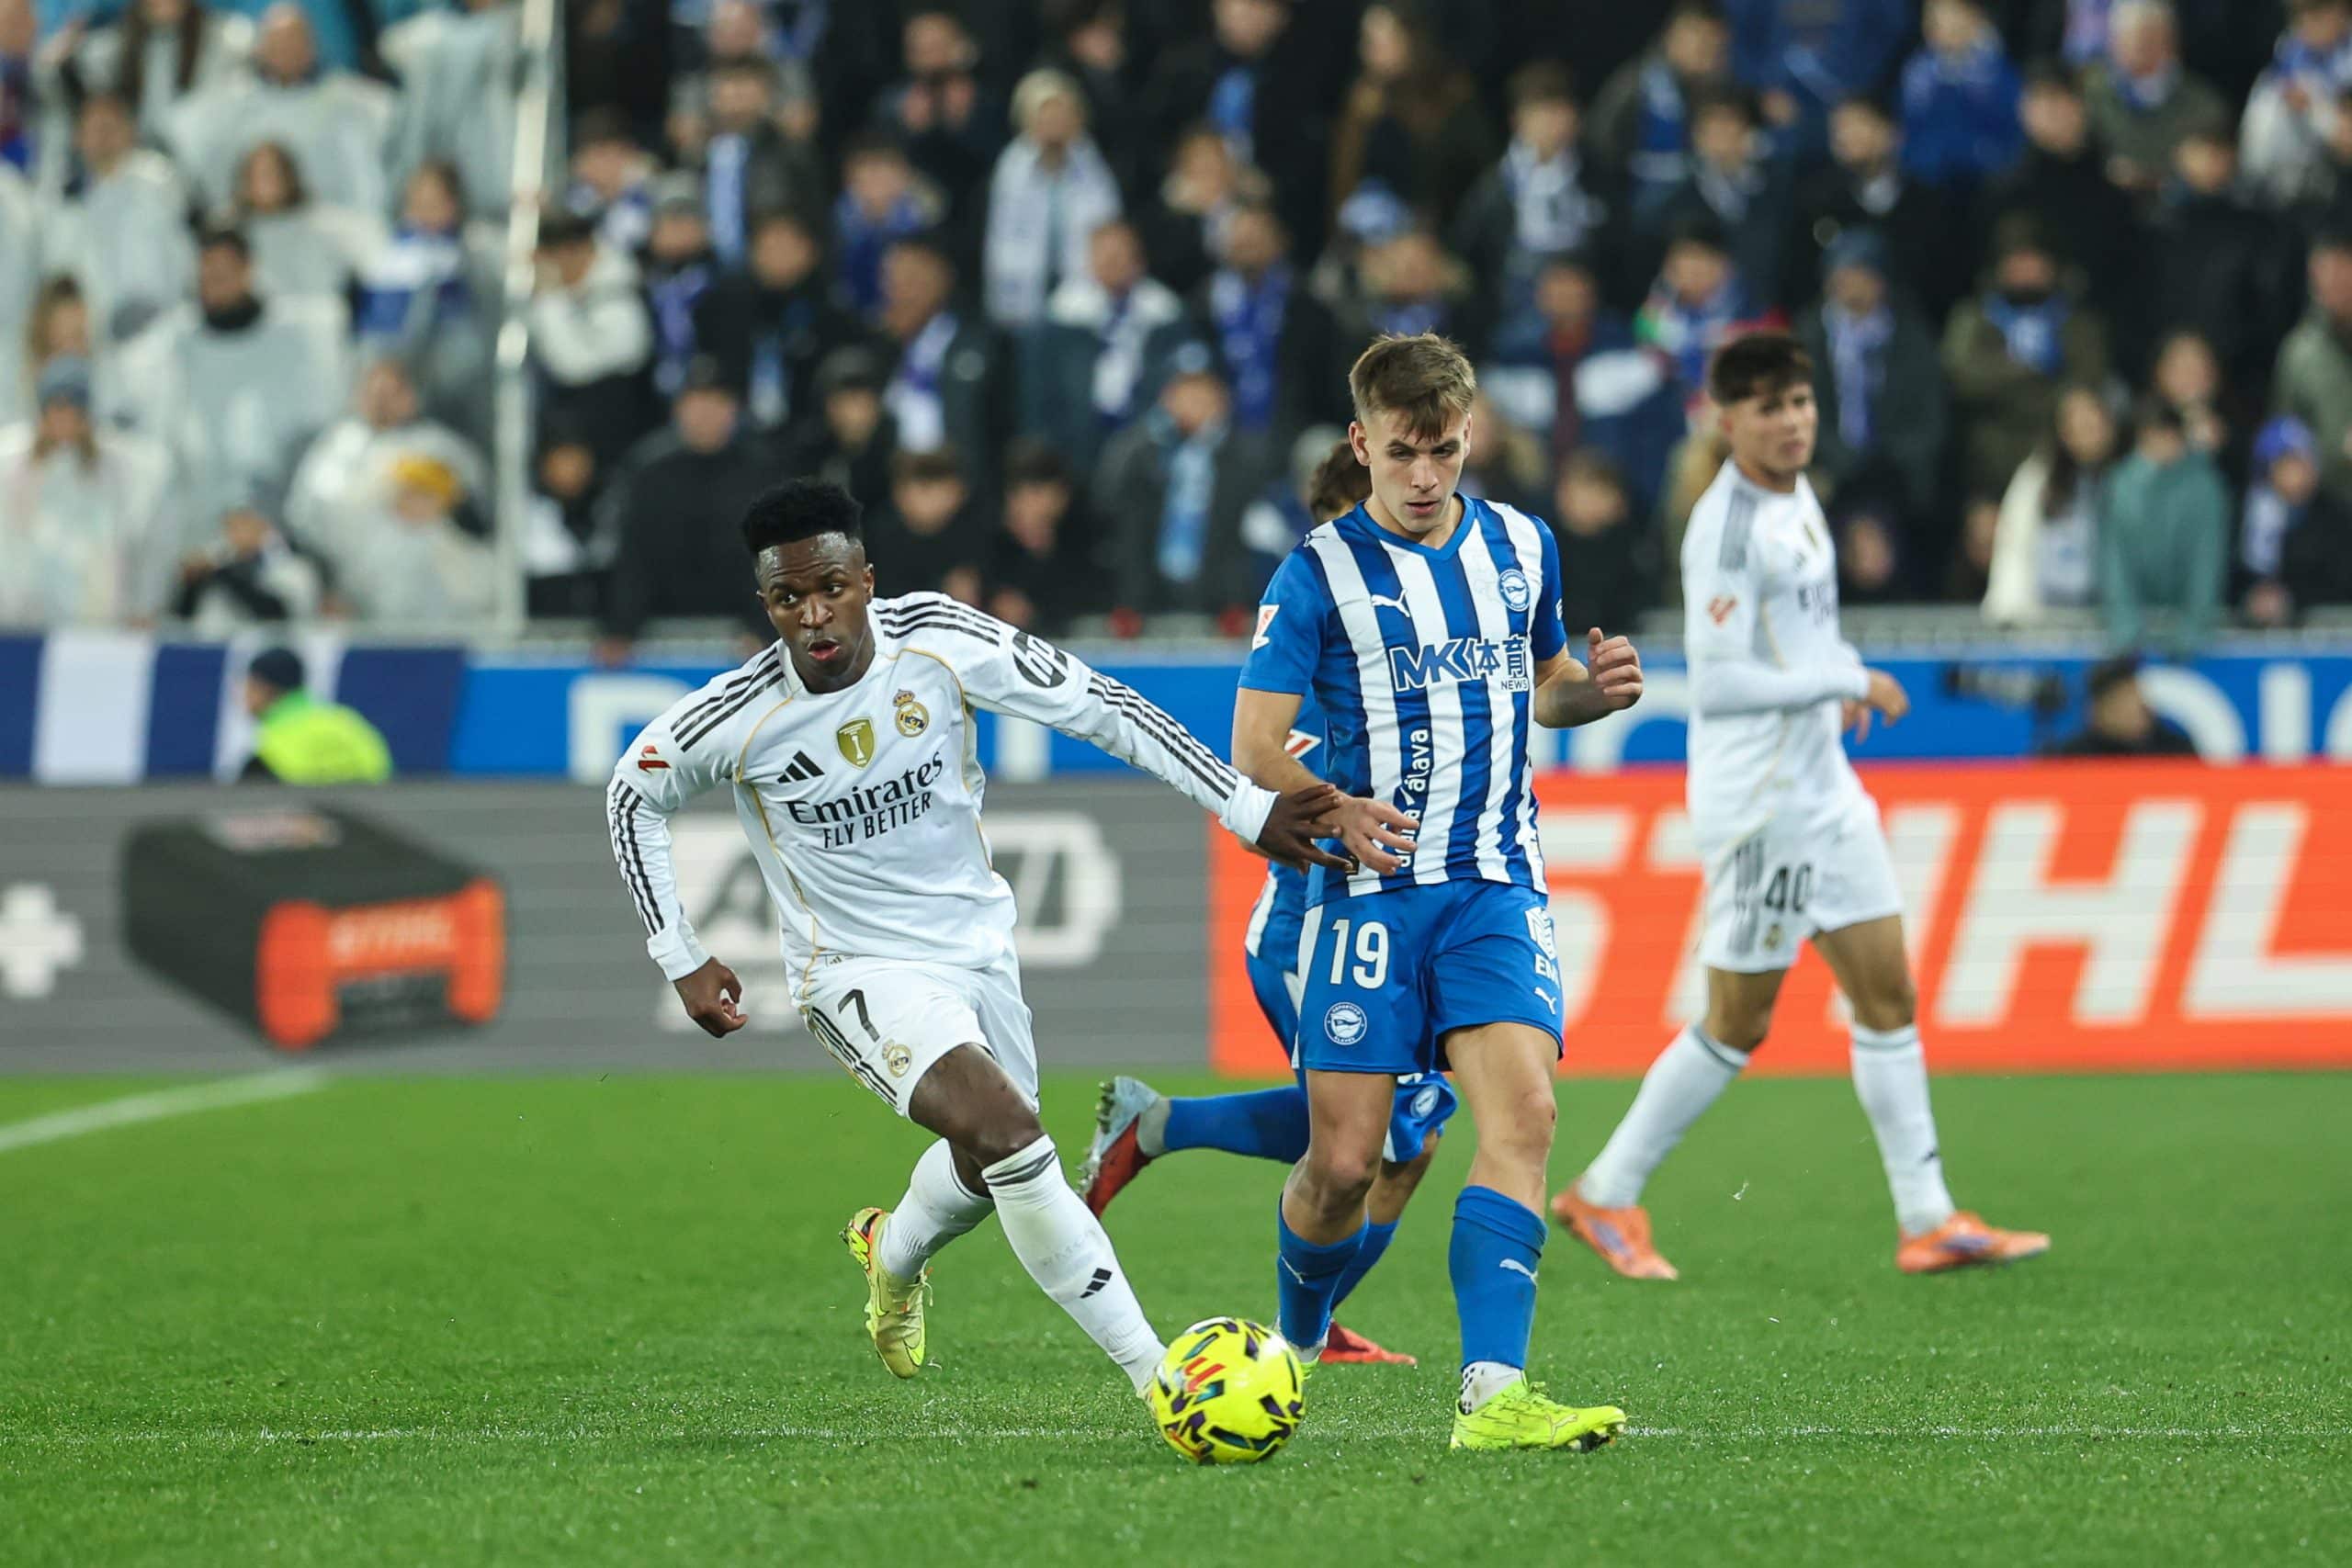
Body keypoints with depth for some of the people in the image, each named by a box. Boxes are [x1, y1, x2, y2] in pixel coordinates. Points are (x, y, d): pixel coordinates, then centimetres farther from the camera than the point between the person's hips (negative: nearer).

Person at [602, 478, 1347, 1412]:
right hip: (861, 973, -5)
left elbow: (1096, 707, -10)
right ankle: (1159, 1378, -25)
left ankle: (893, 1253, 58)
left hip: (978, 944, 5)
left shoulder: (941, 643, -18)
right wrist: (680, 961, -3)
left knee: (991, 1165, 21)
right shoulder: (736, 719, -20)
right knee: (1008, 1135, -27)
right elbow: (634, 795, 0)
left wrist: (1249, 810, -13)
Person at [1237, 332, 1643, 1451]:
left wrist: (1597, 689, 4)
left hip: (1495, 889, 3)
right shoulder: (1320, 574, -2)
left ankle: (1491, 1393, -25)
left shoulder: (1521, 548, 11)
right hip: (1371, 895, -3)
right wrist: (1335, 813, -25)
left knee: (1522, 1111, -18)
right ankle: (1295, 1347, 26)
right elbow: (1254, 747, -6)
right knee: (1344, 1161, -4)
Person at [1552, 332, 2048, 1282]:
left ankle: (1927, 1219, 6)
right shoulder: (1726, 524, -19)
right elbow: (1716, 681, -23)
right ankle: (1605, 1195, 14)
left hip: (1822, 785, 9)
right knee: (1737, 1023, -1)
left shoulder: (1794, 497, 10)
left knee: (1886, 992, 5)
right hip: (1757, 801, -9)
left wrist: (1837, 682, 10)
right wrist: (1847, 678, -18)